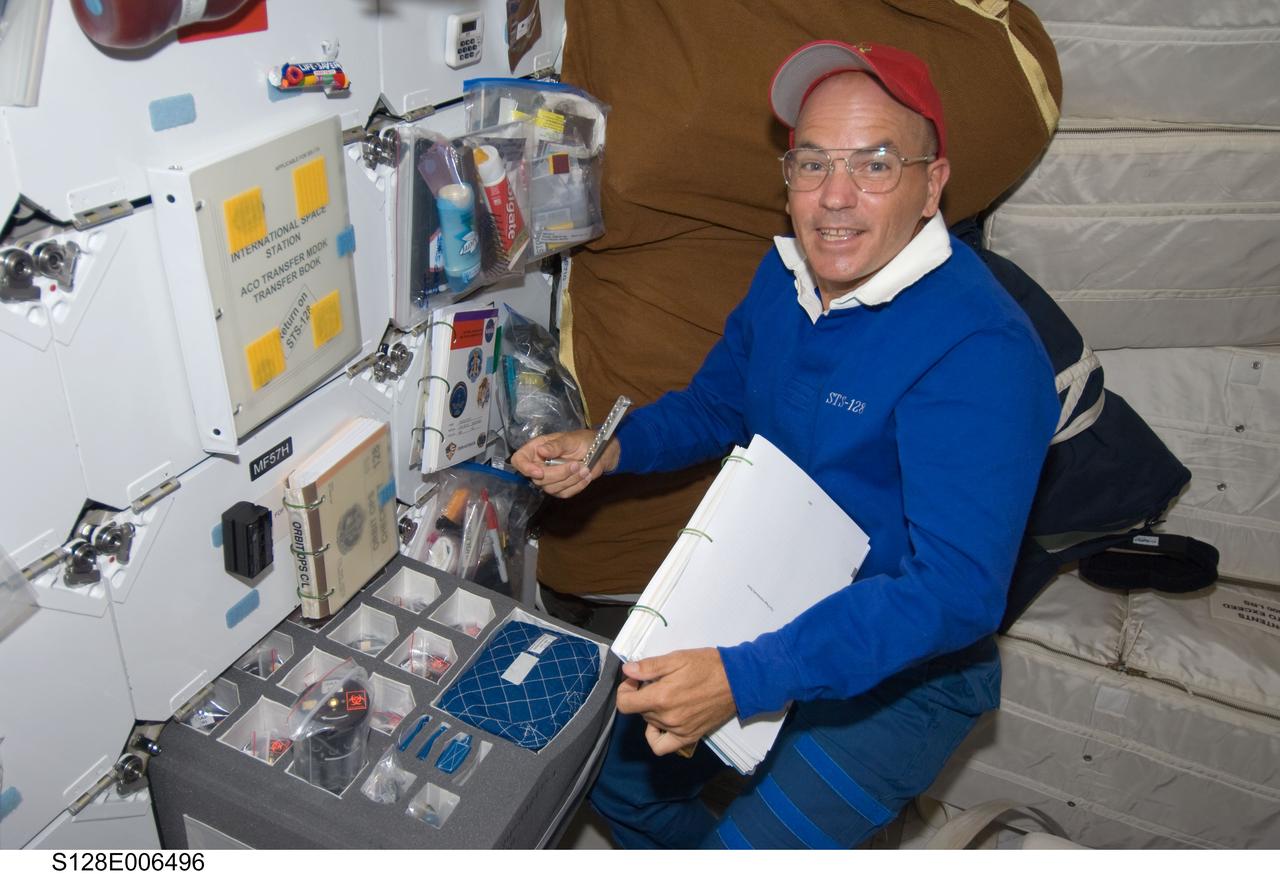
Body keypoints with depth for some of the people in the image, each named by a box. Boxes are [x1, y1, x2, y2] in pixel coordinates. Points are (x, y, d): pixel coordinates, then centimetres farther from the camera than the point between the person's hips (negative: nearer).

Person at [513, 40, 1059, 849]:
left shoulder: (980, 350, -30)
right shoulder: (786, 274, -3)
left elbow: (959, 588, -35)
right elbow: (718, 404, 11)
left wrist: (743, 678, -43)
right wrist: (609, 449, -9)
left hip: (904, 669, -7)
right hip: (774, 613, 7)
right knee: (616, 769, 14)